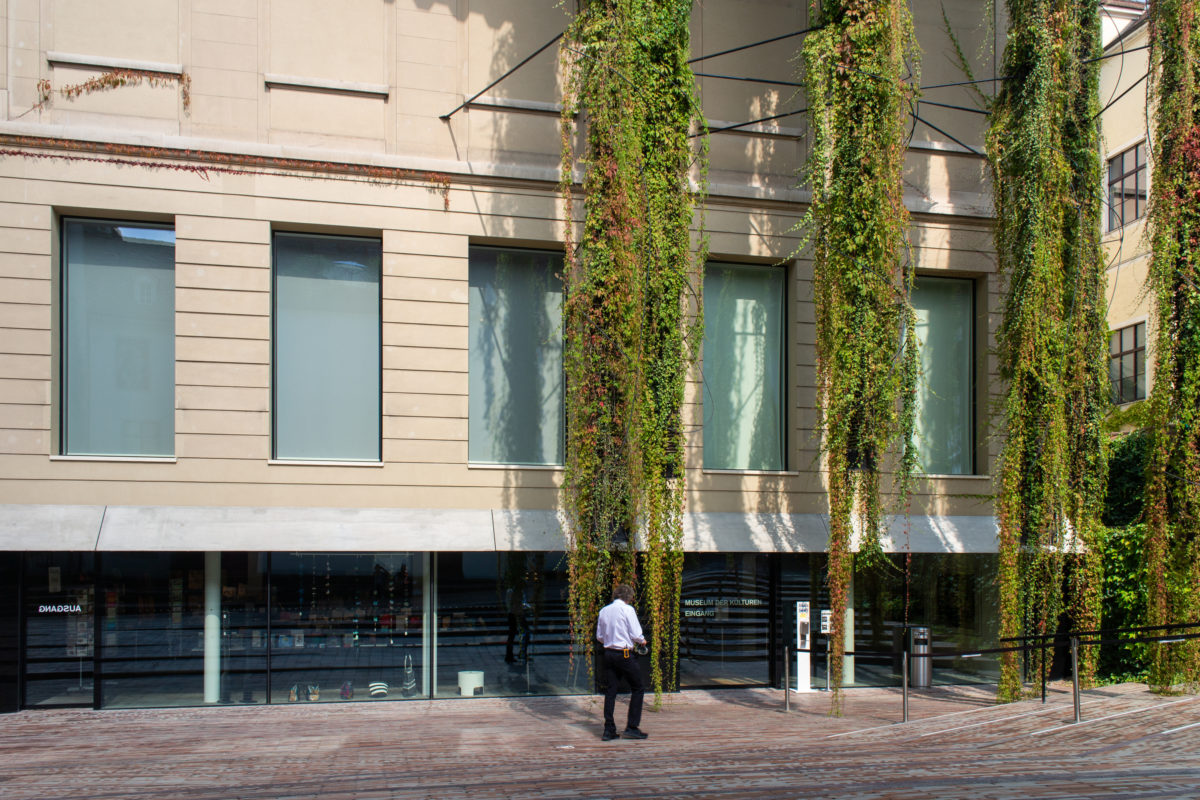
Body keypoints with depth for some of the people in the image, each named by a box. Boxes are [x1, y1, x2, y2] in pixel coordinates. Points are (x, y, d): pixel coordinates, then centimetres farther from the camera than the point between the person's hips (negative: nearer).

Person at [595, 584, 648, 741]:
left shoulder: (603, 611, 9)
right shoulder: (627, 609, -8)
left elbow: (599, 636, 14)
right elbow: (636, 634, -11)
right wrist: (642, 641, 9)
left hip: (608, 653, 6)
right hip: (625, 655, -6)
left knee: (610, 691, 8)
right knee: (638, 688, 7)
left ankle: (609, 730, 8)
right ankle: (632, 728, 4)